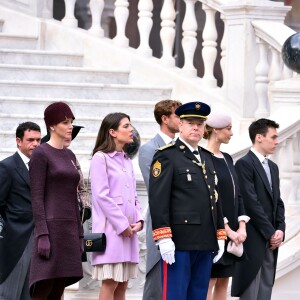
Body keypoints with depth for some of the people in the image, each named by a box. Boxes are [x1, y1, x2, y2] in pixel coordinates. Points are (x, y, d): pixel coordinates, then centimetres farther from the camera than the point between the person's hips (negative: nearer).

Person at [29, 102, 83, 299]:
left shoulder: (70, 156, 17)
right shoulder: (40, 154, -4)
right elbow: (37, 197, -10)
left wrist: (79, 235, 15)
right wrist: (42, 235, -18)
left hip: (70, 229, 7)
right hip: (51, 227, -7)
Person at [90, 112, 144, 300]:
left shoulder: (127, 161, 18)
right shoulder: (101, 158, -5)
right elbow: (101, 196, -12)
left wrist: (138, 220, 2)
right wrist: (122, 224, -13)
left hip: (129, 230, 7)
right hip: (111, 228, -7)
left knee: (122, 284, 6)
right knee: (110, 282, -9)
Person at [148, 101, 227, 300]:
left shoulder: (207, 157, 20)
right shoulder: (167, 156, -4)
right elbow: (158, 199, -12)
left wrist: (220, 237, 15)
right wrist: (163, 238, -19)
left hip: (205, 245, 7)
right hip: (178, 244, -7)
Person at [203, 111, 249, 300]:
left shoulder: (227, 159, 14)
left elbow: (237, 194, 13)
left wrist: (241, 226, 1)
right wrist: (227, 229, -15)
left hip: (232, 231, 8)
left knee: (223, 281, 8)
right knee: (209, 281, -6)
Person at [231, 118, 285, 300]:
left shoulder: (273, 167, 18)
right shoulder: (244, 164, -10)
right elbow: (251, 203, -15)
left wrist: (280, 230, 1)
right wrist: (270, 233, -13)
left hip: (271, 240, 8)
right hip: (253, 239, -8)